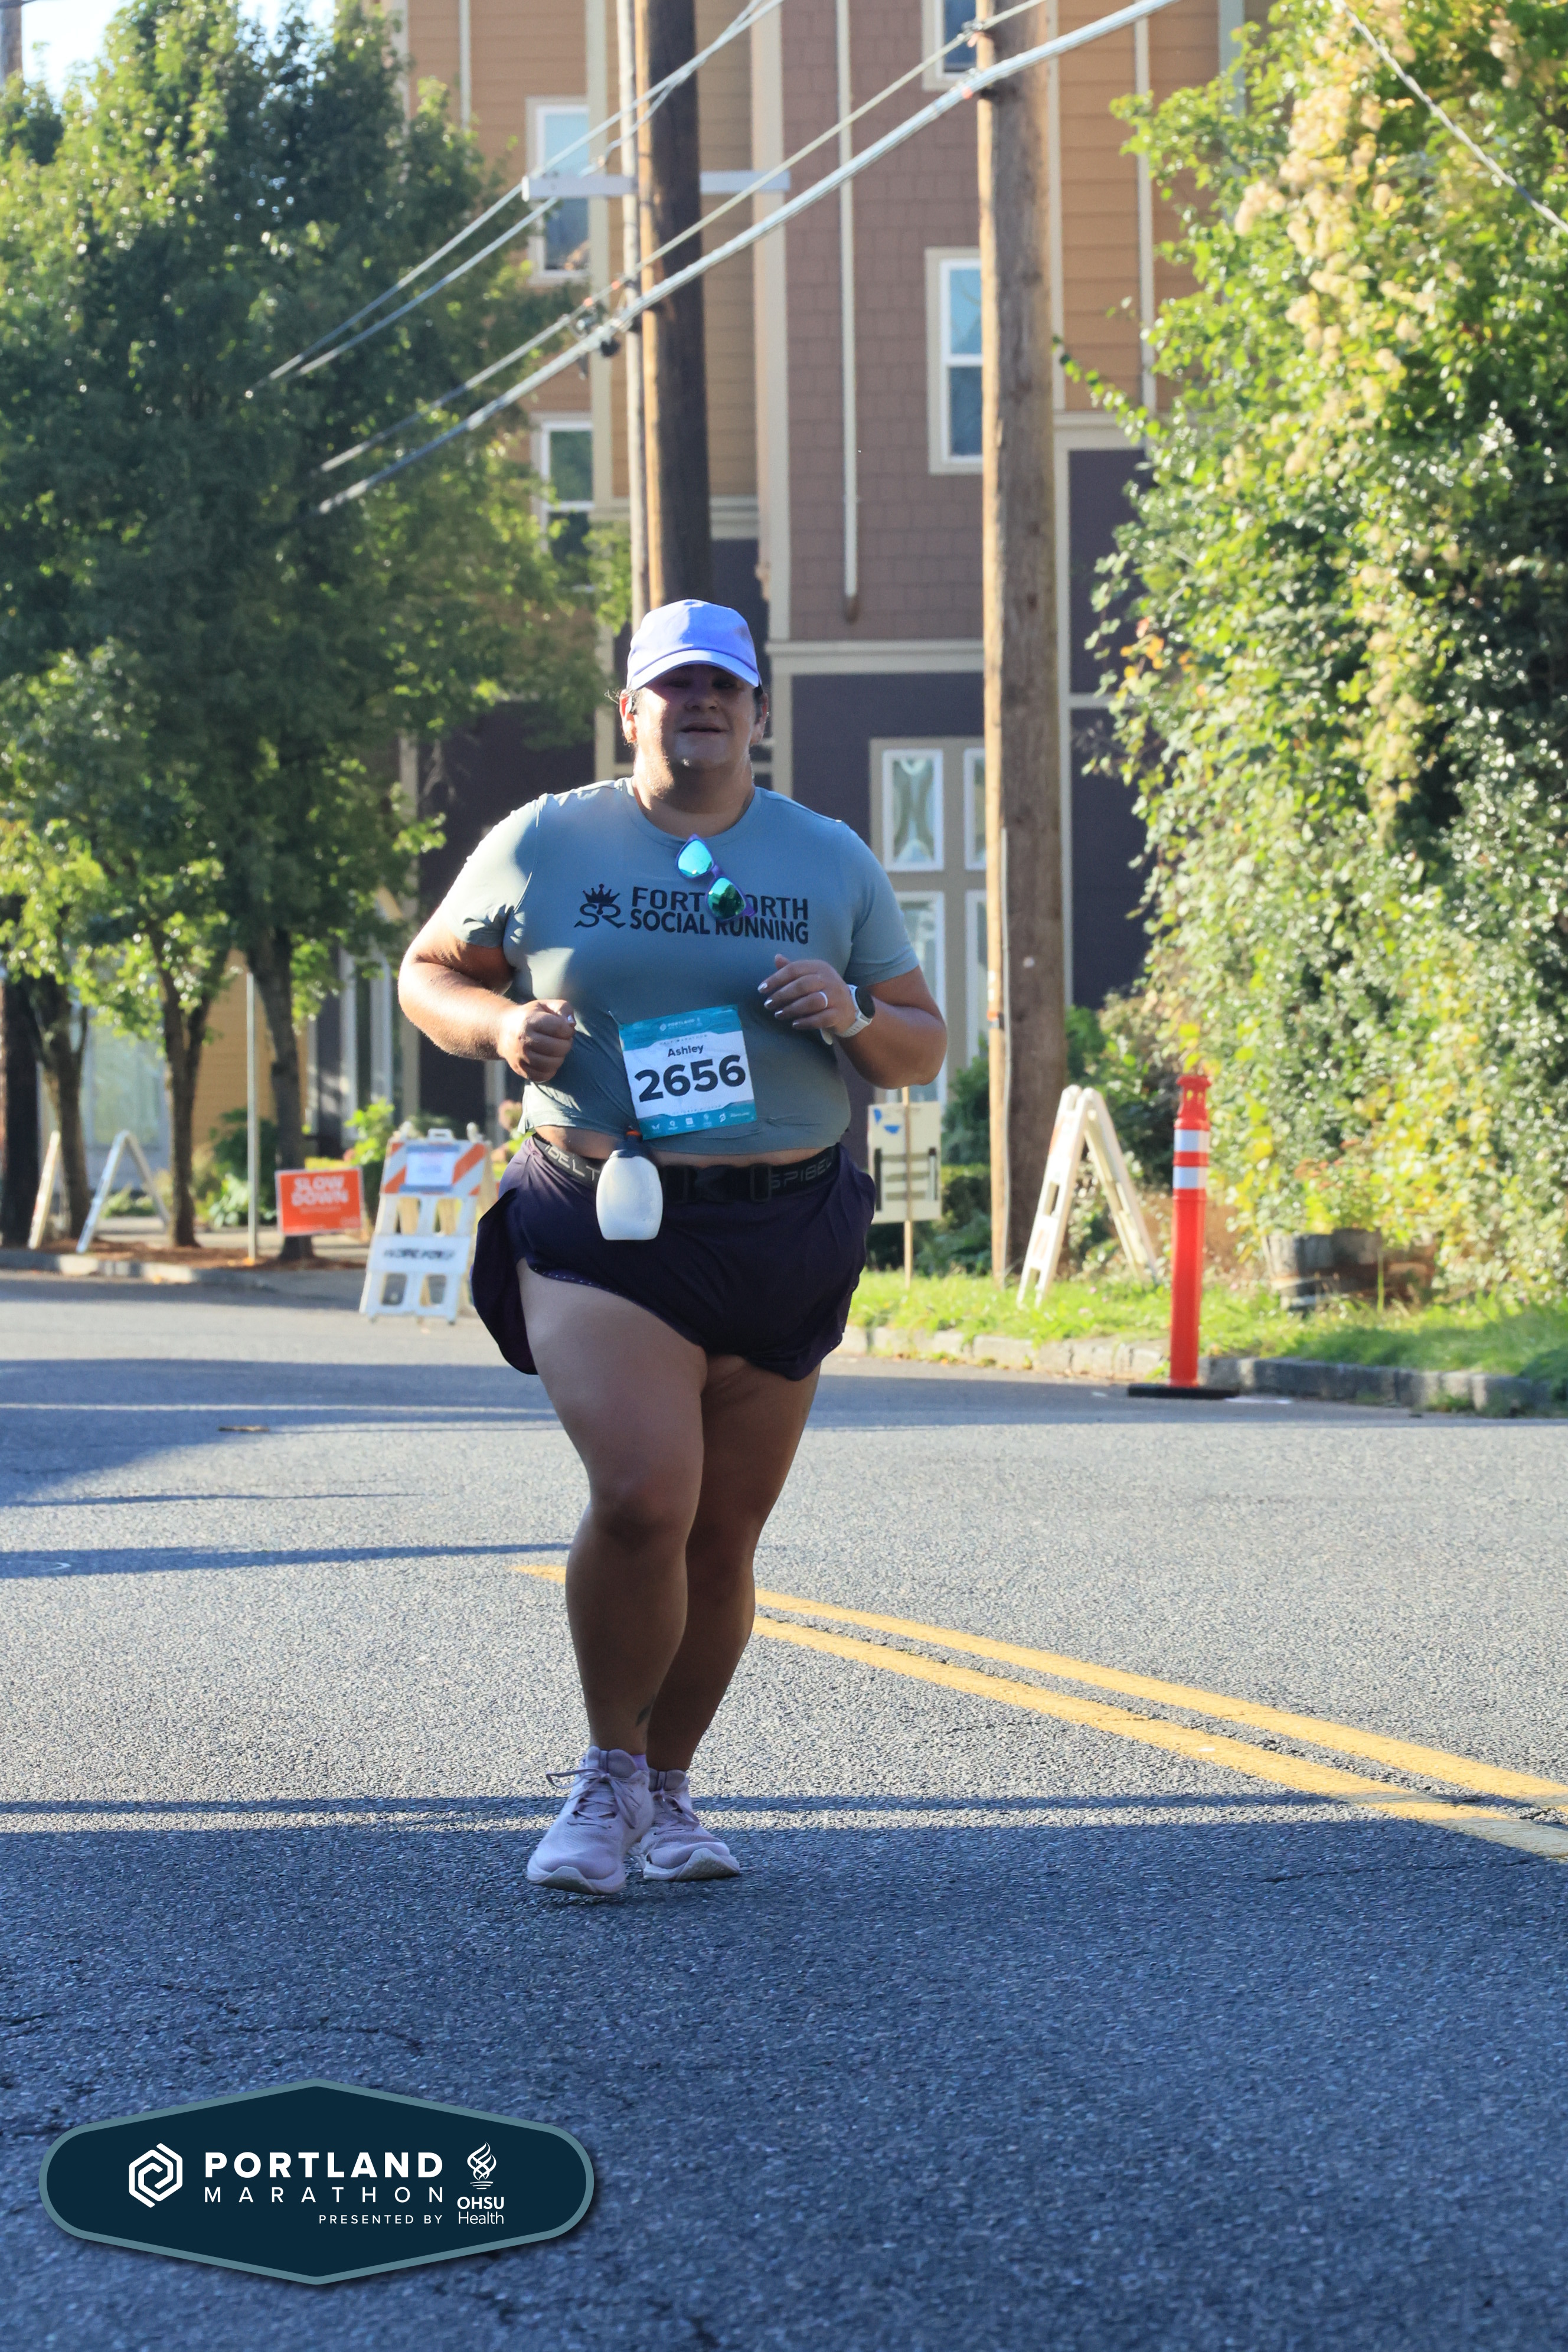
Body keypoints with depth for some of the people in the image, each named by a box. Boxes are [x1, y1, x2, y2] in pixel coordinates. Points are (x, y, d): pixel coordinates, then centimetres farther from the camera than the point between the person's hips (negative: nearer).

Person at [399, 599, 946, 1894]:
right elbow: (429, 973, 13)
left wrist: (852, 1021, -11)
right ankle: (608, 1774, 1)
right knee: (644, 1497, -21)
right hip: (603, 1233, -3)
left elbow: (924, 1050, 12)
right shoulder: (545, 844, 3)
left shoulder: (832, 862, 8)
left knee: (723, 1538, 7)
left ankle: (669, 1789, 27)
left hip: (779, 1240, 3)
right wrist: (499, 1027, -8)